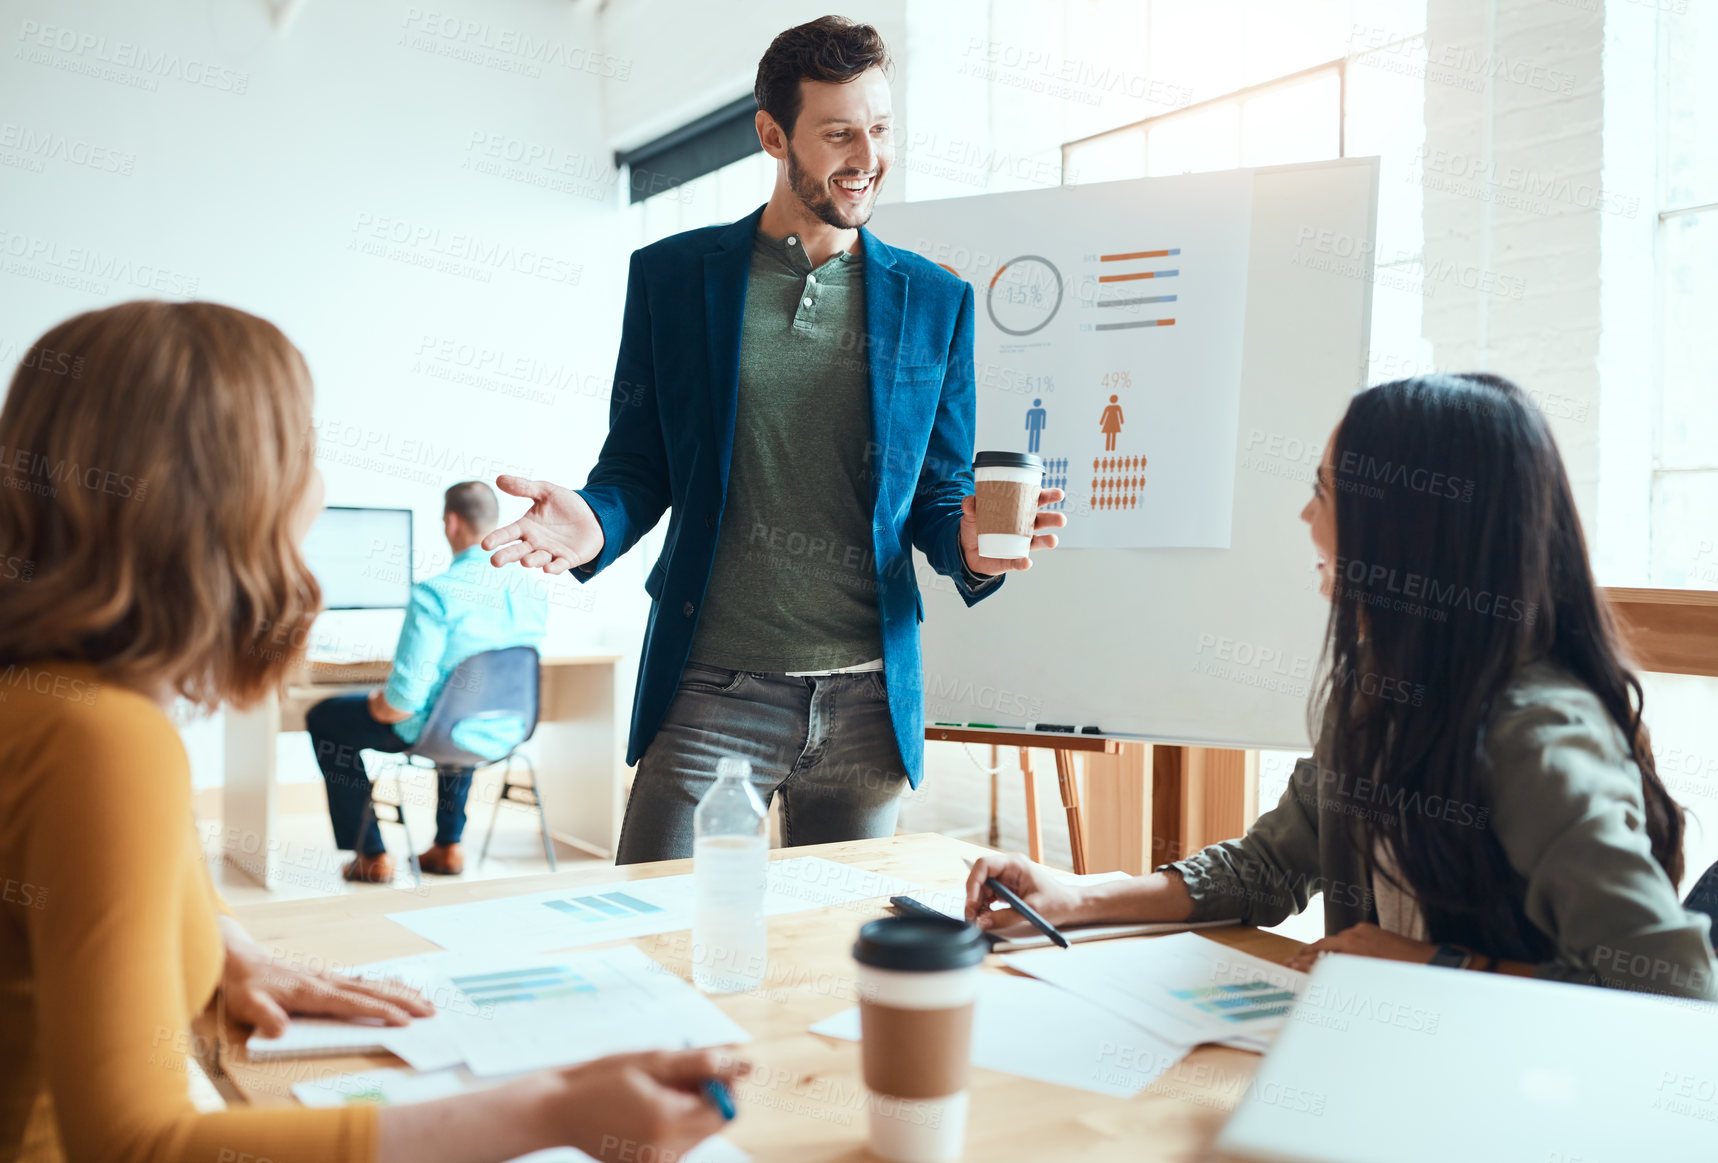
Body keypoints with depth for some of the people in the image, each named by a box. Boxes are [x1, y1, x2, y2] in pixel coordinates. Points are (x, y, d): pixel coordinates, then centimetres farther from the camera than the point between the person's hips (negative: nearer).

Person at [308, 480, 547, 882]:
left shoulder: (435, 593, -25)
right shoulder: (532, 590, -5)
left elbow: (403, 702, -24)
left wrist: (377, 703, -1)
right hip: (507, 734, 6)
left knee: (324, 719, 19)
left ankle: (372, 856, 21)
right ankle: (449, 847, 39)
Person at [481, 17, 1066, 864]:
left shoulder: (935, 301, 8)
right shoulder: (672, 275, 4)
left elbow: (939, 495, 11)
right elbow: (638, 469, 8)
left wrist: (968, 548, -11)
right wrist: (596, 524, -14)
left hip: (868, 699, 2)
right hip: (712, 690, -1)